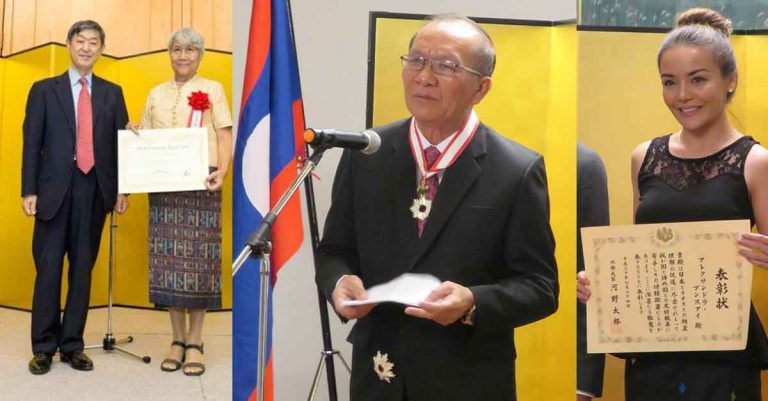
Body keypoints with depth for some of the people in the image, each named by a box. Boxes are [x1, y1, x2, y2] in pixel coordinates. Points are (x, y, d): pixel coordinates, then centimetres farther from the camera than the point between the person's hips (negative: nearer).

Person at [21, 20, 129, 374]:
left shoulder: (112, 93, 11)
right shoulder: (44, 90, 6)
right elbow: (31, 144, 2)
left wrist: (122, 188, 1)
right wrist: (29, 191, -5)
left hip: (94, 192, 2)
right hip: (55, 191, -2)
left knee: (82, 270, 7)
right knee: (49, 269, 1)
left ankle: (72, 345, 16)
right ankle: (44, 347, 11)